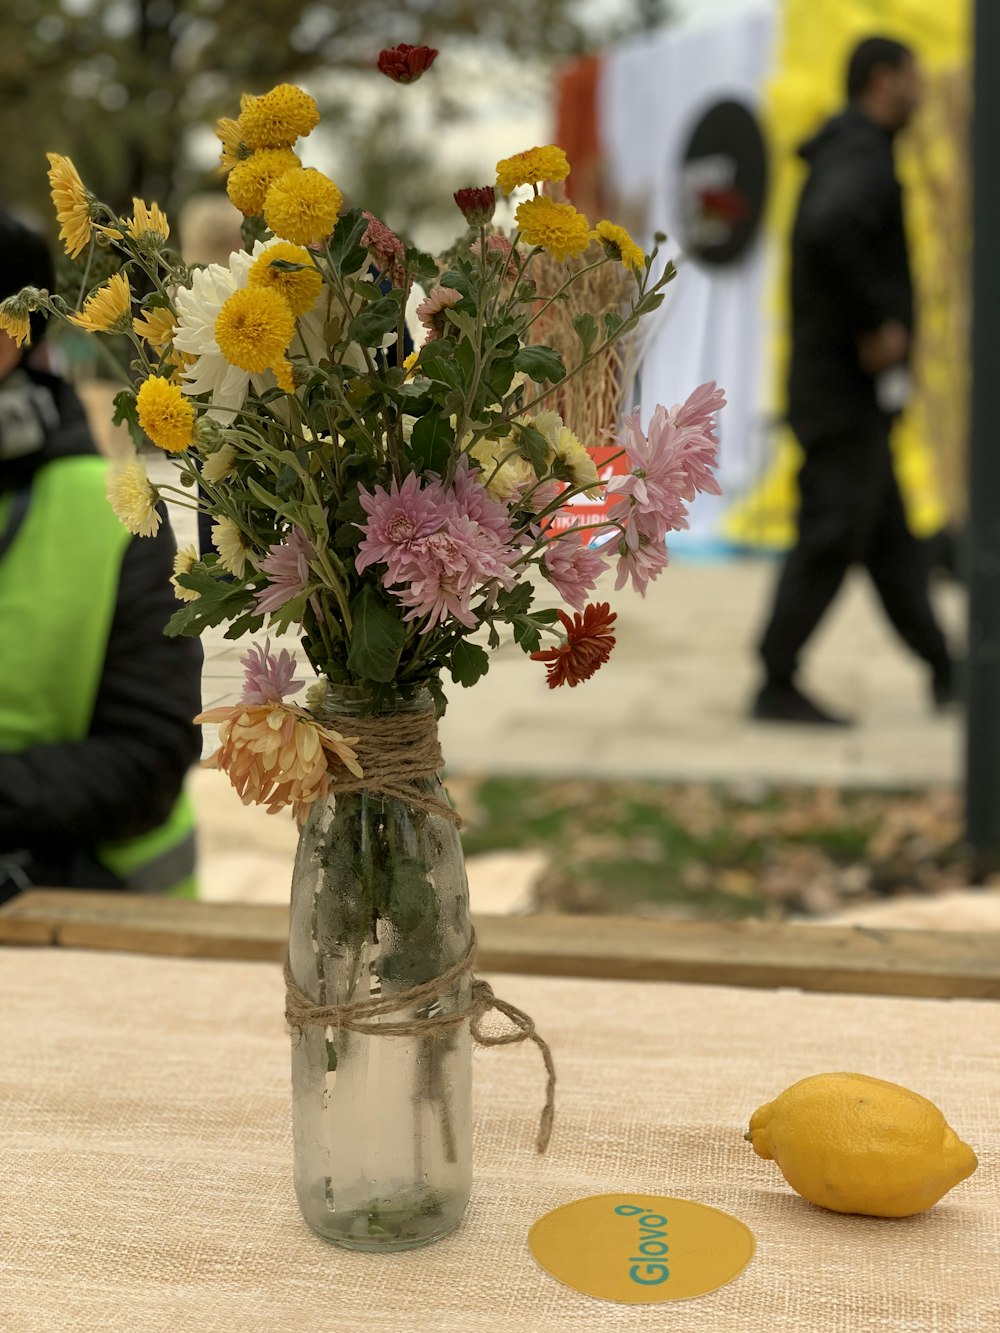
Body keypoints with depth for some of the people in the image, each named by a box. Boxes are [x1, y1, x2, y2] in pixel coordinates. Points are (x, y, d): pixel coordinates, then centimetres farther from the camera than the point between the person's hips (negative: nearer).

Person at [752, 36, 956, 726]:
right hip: (849, 390, -10)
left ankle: (947, 673, 23)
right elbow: (827, 230, -36)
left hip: (847, 387, 10)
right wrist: (876, 323, -26)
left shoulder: (839, 156, 17)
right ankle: (778, 688, 1)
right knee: (830, 541, -6)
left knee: (891, 540, 14)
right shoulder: (864, 162, -15)